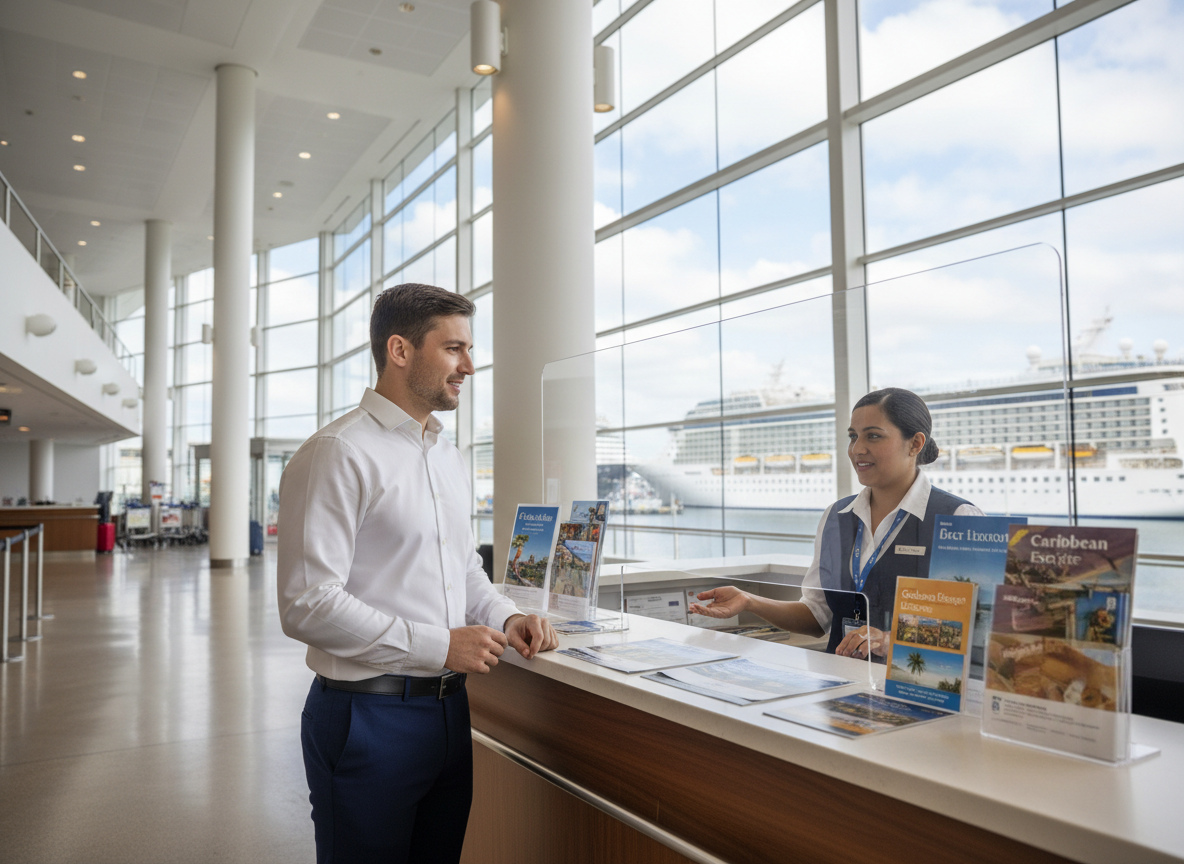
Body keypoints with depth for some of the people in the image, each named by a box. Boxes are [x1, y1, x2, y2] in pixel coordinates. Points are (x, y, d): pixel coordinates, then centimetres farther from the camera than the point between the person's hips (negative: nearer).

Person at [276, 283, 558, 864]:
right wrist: (440, 645, -20)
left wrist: (504, 618, 0)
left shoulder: (448, 458, 12)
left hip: (450, 708, 8)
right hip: (367, 715, -7)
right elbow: (308, 605, -21)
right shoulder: (337, 454, -15)